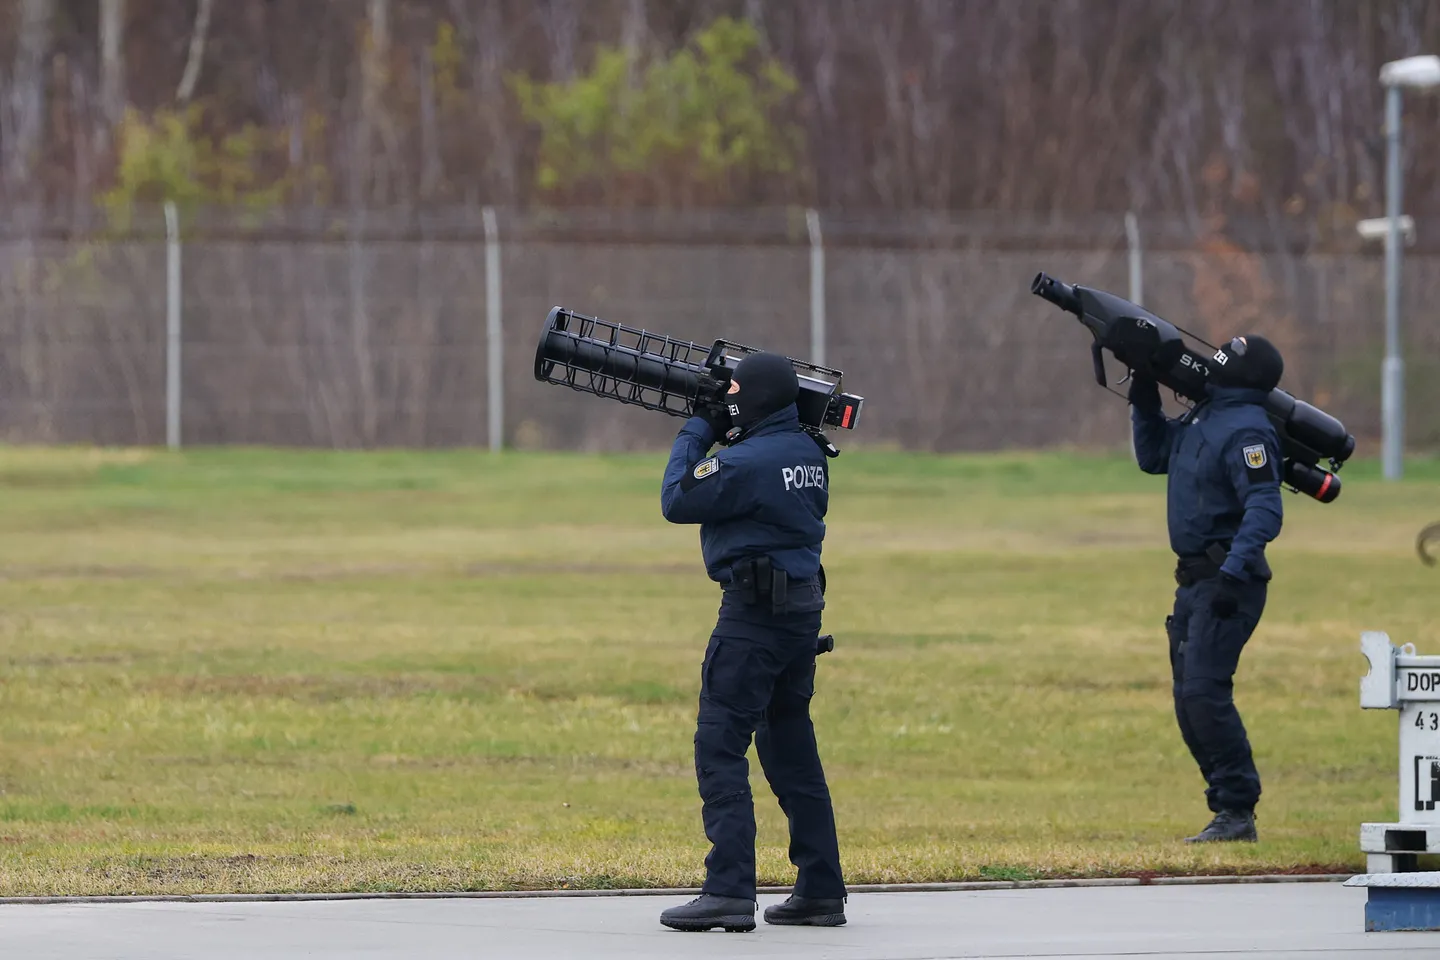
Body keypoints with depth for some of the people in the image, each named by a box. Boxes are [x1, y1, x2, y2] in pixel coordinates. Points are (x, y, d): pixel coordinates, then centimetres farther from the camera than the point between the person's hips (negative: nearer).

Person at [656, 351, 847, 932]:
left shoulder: (746, 462, -17)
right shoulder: (808, 453, 8)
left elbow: (677, 501, -10)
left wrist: (696, 432, 2)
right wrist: (720, 433, 15)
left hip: (754, 619, -9)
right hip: (803, 612, 9)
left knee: (720, 749, -7)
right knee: (791, 750, 16)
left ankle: (729, 892, -15)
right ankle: (821, 890, 17)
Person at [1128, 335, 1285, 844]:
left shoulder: (1246, 430, -17)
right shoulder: (1204, 416, 14)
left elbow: (1264, 510, -25)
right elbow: (1153, 456, 30)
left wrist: (1233, 572, -34)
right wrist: (1143, 403, 16)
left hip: (1228, 583, -10)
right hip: (1195, 581, 10)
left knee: (1204, 691, -17)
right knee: (1189, 701, 10)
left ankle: (1238, 813, -15)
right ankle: (1228, 808, 15)